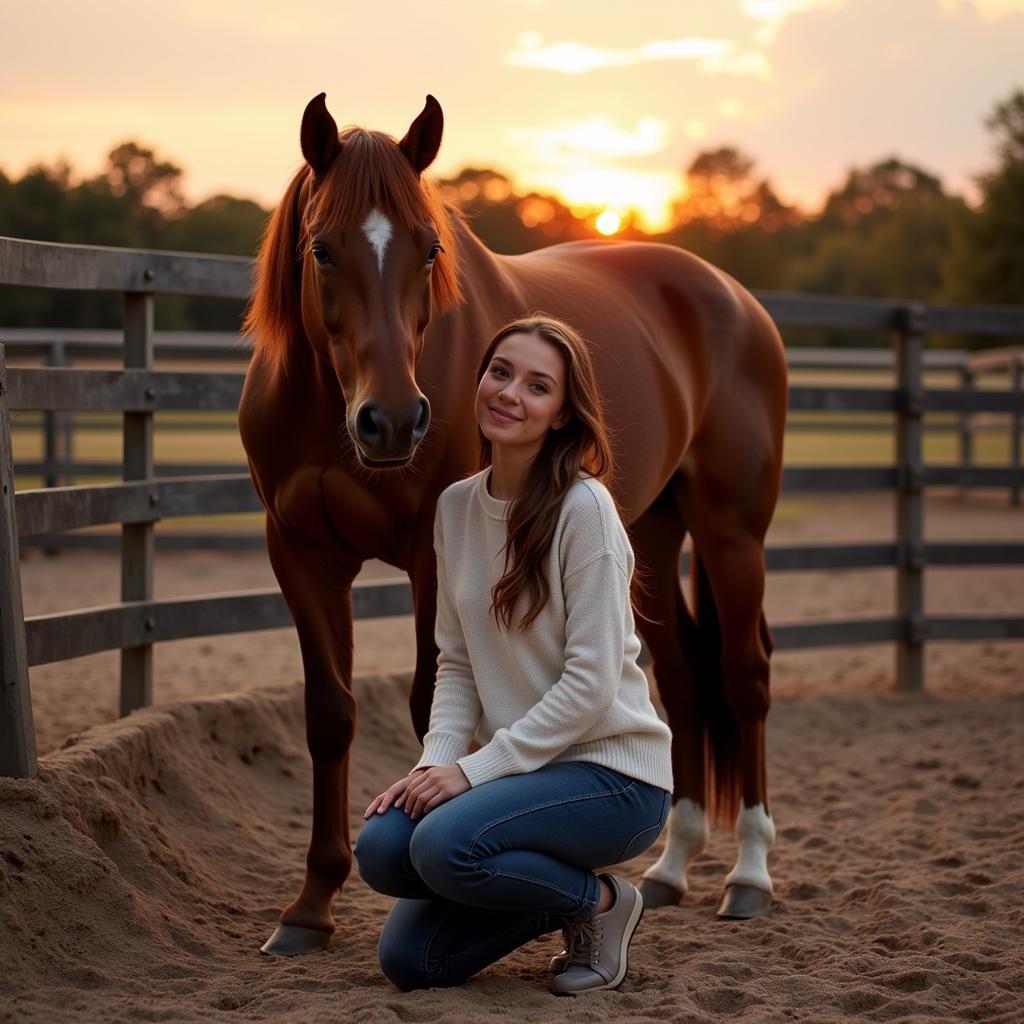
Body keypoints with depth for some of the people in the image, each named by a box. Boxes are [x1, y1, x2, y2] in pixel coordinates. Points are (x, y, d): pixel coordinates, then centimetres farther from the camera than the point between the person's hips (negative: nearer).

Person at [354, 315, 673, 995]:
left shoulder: (584, 507, -15)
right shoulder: (456, 507, 6)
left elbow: (590, 683, -18)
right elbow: (457, 662, 8)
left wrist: (474, 769, -19)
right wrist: (437, 761, -9)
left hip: (612, 768, -7)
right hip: (522, 771, 7)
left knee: (444, 844, -30)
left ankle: (601, 900, -2)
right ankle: (561, 892, 13)